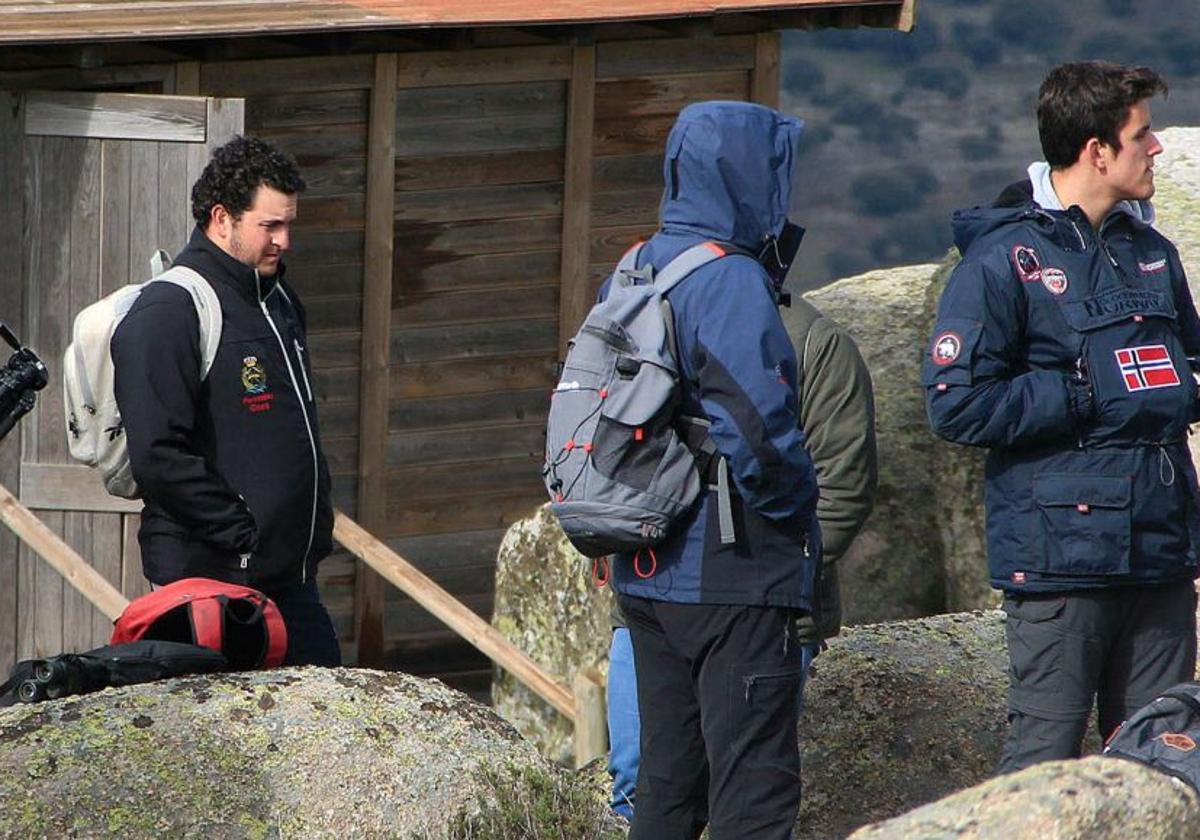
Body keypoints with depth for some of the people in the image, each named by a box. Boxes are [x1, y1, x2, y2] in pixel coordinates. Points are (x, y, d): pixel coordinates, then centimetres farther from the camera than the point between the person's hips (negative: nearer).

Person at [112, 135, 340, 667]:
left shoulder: (280, 302, 16)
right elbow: (159, 456, -22)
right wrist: (244, 535, -18)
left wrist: (316, 533, 16)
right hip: (211, 578, -9)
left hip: (291, 577, 9)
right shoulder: (168, 313, -14)